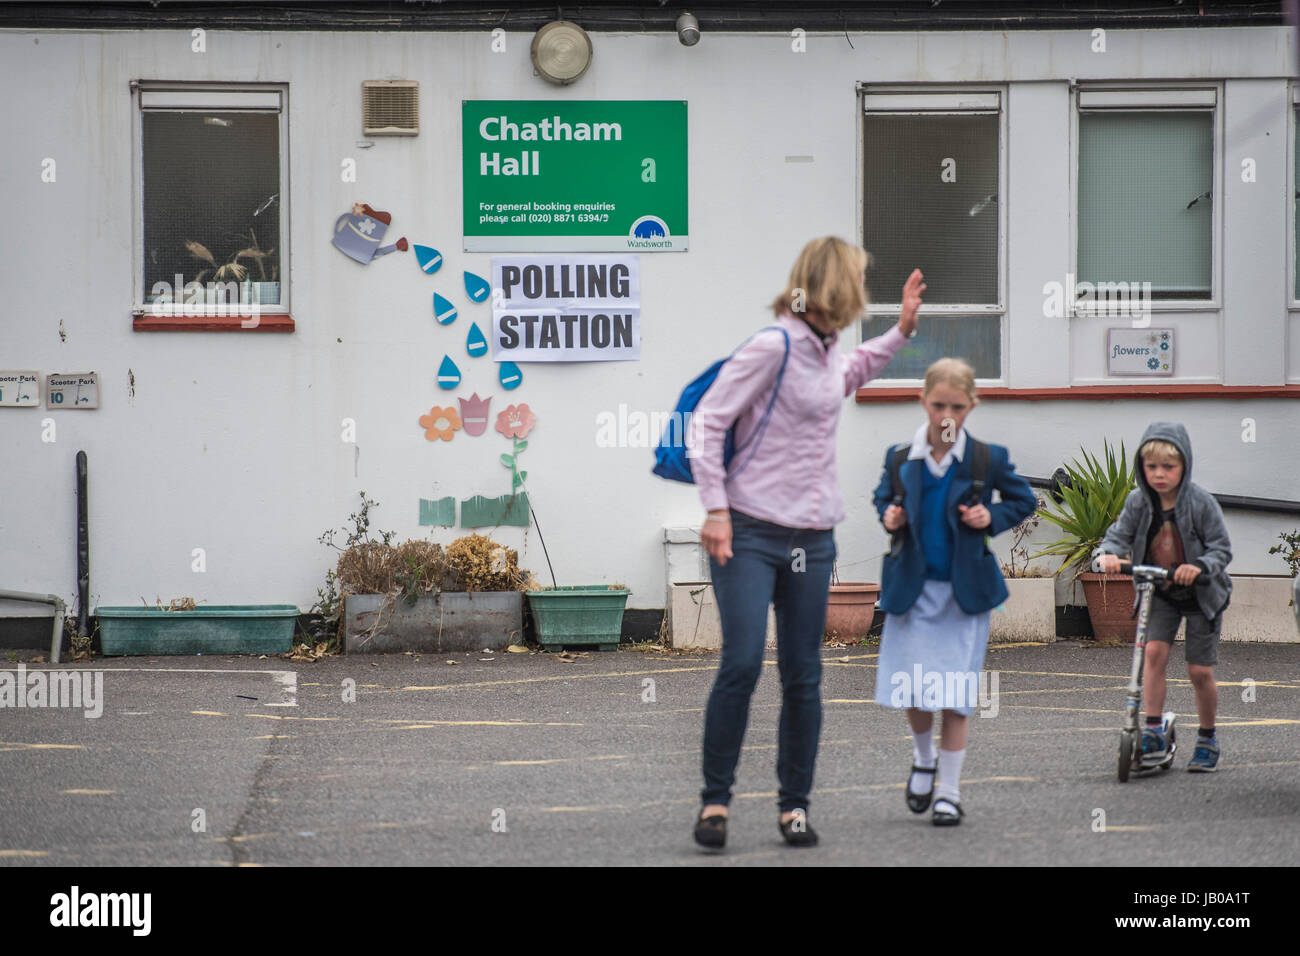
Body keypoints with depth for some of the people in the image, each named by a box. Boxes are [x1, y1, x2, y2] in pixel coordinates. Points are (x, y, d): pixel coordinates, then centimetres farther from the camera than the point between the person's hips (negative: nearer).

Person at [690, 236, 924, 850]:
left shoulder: (827, 349, 13)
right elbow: (707, 423, -13)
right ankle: (715, 800, -3)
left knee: (803, 679, 5)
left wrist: (902, 329, 34)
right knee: (741, 664, -15)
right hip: (751, 532, -7)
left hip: (812, 539, 7)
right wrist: (716, 508, -17)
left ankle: (794, 806, 14)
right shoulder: (773, 346, -13)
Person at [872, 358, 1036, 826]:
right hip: (913, 588, 1)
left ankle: (949, 790, 9)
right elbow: (885, 496, 18)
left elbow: (1023, 500, 8)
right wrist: (890, 517, -3)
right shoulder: (900, 459, -1)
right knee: (912, 687, -2)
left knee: (956, 693, -2)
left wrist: (992, 517, -10)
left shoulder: (988, 459, -5)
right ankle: (923, 757, 29)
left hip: (965, 589, -1)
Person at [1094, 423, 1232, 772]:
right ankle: (1154, 733, -13)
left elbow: (1222, 549, -15)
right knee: (1154, 650, -18)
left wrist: (1199, 566, -35)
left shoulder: (1201, 503, -18)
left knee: (1200, 671, -1)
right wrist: (1108, 553, -27)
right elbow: (1119, 534, -4)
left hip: (1201, 594, -2)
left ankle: (1207, 740, 19)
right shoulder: (1138, 502, -9)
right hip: (1159, 592, 3)